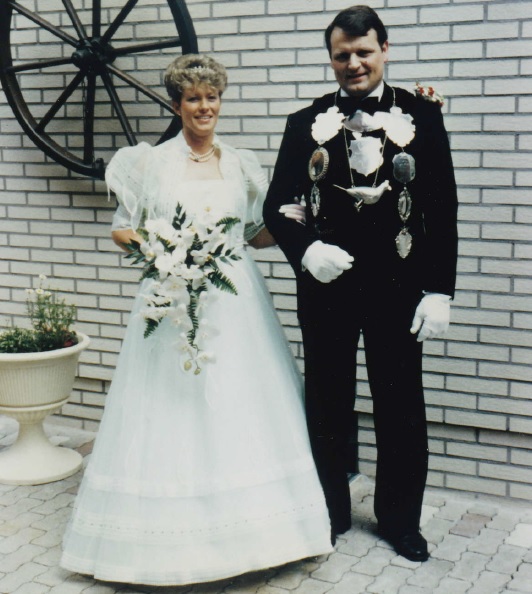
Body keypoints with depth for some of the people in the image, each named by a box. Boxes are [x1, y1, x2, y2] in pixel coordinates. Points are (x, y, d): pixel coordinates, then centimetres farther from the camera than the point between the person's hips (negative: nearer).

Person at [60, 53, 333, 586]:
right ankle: (173, 537, 11)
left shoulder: (241, 164, 11)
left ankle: (249, 529, 15)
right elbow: (122, 230, 5)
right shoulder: (151, 162, 4)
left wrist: (289, 220, -1)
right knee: (172, 411, -2)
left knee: (241, 410, 2)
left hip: (235, 300, 2)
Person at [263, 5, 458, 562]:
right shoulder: (306, 123, 4)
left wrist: (438, 291, -7)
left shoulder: (421, 115, 1)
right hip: (326, 283, 1)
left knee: (400, 405, 9)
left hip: (398, 284, -1)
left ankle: (400, 519, 27)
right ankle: (330, 512, 30)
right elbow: (275, 205, 3)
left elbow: (442, 209, -1)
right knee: (327, 401, 12)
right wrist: (305, 250, -17)